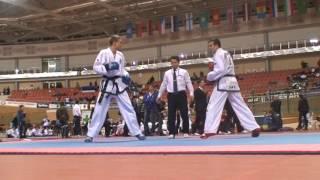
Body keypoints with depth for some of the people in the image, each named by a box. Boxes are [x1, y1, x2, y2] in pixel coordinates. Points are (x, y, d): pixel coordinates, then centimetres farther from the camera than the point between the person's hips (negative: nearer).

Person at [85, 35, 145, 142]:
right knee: (99, 110, 0)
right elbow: (96, 67, -9)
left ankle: (137, 133, 12)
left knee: (128, 108, 3)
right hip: (107, 84, -4)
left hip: (119, 85, 4)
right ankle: (90, 135, 10)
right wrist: (107, 67, -24)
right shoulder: (103, 53, -7)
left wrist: (126, 75, 0)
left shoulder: (120, 55, 8)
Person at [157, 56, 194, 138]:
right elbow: (163, 85, 14)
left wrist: (191, 93, -11)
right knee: (171, 115, 1)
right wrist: (159, 95, 15)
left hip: (181, 94, -2)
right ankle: (171, 133, 8)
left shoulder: (184, 72, 3)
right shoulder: (167, 73, 9)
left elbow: (189, 83, 0)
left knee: (184, 114, 1)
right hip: (171, 95, 2)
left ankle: (186, 132, 10)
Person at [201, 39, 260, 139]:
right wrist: (213, 75, 16)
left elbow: (221, 70, -19)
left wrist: (210, 76, -7)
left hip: (223, 83, -9)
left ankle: (209, 130, -15)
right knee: (240, 106, 9)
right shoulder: (226, 53, 23)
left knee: (213, 106, -8)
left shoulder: (218, 54, -6)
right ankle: (254, 127, 7)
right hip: (232, 81, 9)